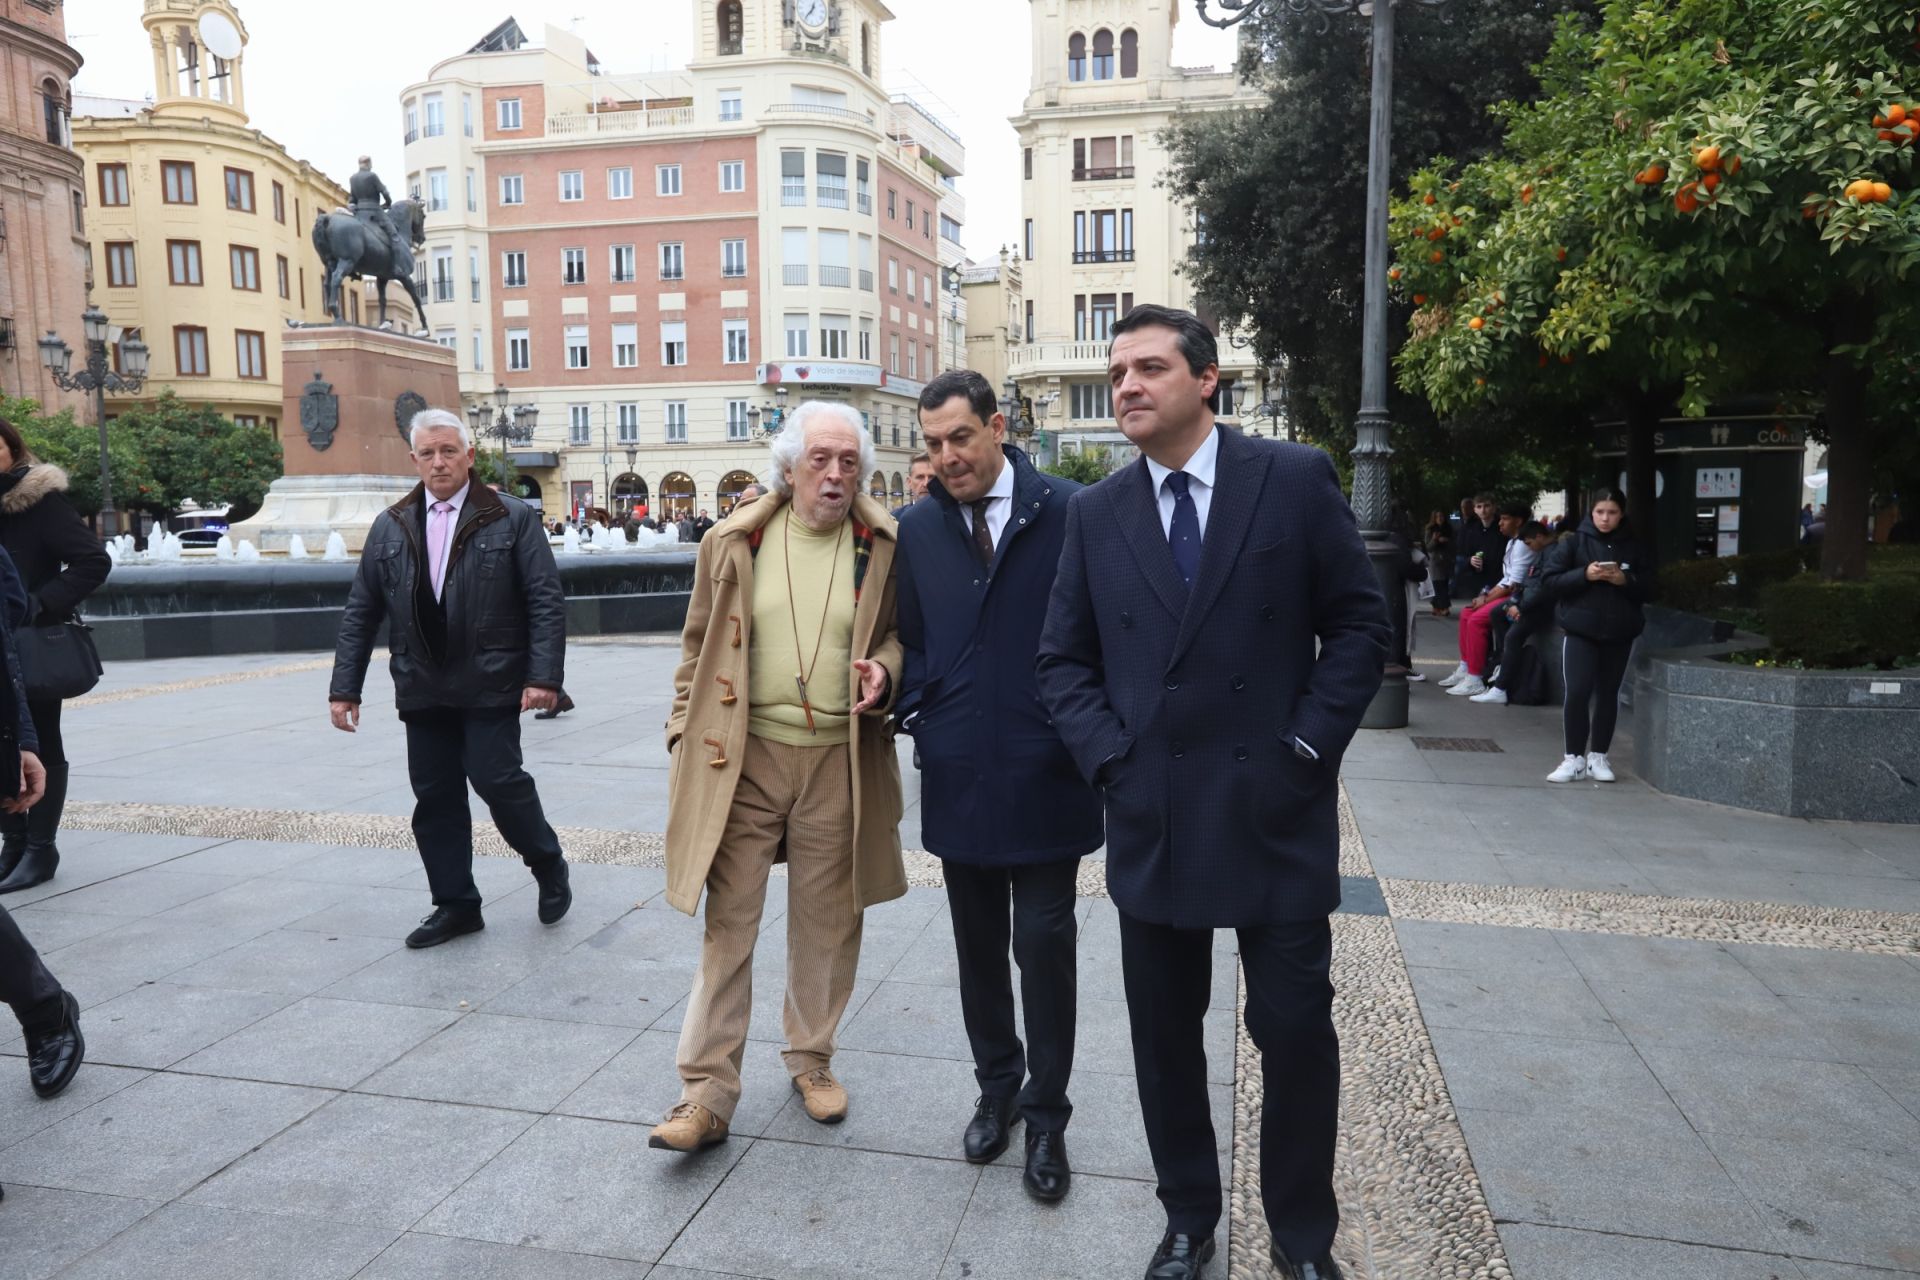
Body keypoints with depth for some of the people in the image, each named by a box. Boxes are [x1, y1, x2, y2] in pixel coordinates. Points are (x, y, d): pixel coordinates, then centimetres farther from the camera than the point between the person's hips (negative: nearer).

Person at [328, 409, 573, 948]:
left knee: (497, 780, -9)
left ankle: (549, 867, 17)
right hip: (422, 690, 4)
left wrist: (544, 675, -15)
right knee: (434, 798, 7)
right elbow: (360, 612, 12)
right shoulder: (390, 527, 10)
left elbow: (545, 601, -6)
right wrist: (344, 687, 7)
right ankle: (455, 905, 20)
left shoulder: (512, 518, -2)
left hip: (490, 685, -4)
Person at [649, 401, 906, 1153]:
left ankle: (812, 1059, 34)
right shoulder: (736, 542, 1)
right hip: (745, 757, 0)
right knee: (728, 924, 4)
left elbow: (904, 633, 10)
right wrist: (685, 737, 5)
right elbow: (699, 648, 8)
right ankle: (707, 1093, 13)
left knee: (827, 923, 13)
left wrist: (884, 668, -11)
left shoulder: (885, 548, -1)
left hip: (838, 760, 0)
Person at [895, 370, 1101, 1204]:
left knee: (1044, 944, 5)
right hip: (959, 774, 4)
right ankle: (997, 1087, 37)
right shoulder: (916, 527, 4)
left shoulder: (1069, 513, -7)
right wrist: (910, 702, -5)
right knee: (977, 946, 16)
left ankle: (1046, 1114, 24)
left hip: (1045, 774, -3)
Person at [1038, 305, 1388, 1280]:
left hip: (1278, 813, -2)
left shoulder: (1296, 480, -3)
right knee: (1164, 1036, 13)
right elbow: (1063, 659, 8)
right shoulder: (1095, 512, 5)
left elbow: (1358, 623, 0)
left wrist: (1309, 743, -7)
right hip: (1151, 819, 3)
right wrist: (1109, 756, -4)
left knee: (1295, 1031, 7)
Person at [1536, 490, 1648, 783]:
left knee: (1608, 694, 7)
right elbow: (1548, 582, -5)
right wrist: (1584, 574, -18)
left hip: (1619, 634, 3)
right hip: (1580, 632, -2)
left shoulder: (1634, 548, 6)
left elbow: (1648, 590, 7)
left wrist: (1625, 580, -12)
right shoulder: (1574, 543, 0)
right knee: (1577, 692, -9)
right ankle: (1574, 758, 0)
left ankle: (1598, 757, 16)